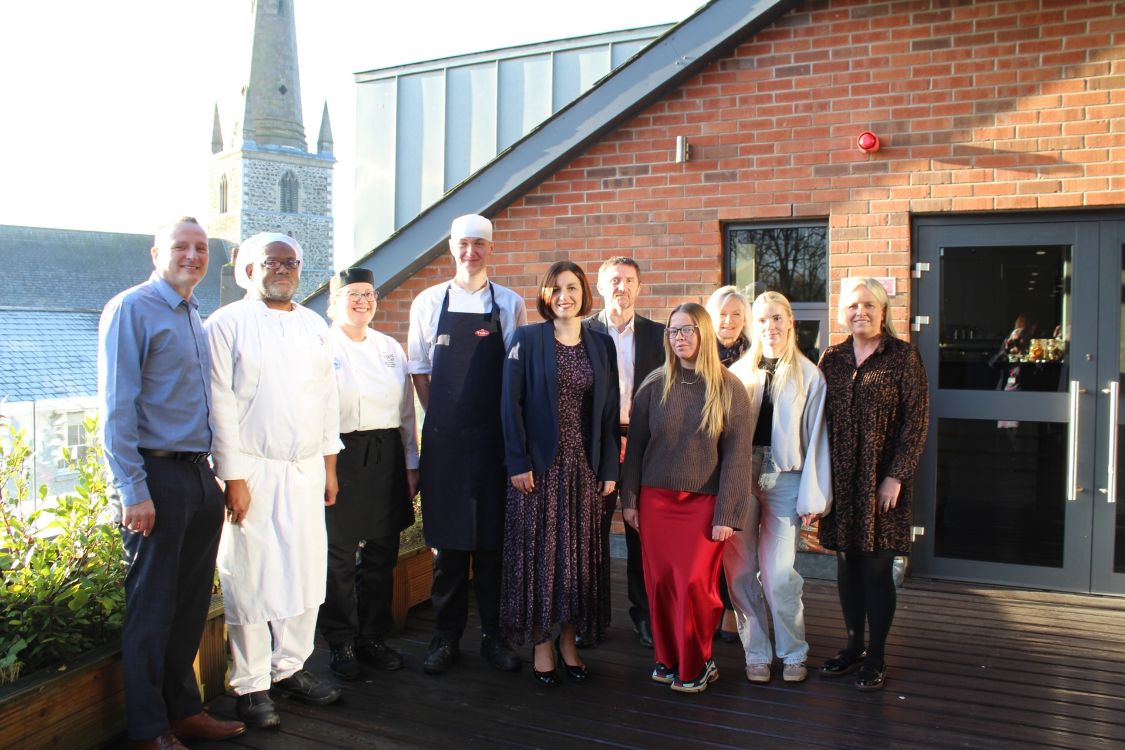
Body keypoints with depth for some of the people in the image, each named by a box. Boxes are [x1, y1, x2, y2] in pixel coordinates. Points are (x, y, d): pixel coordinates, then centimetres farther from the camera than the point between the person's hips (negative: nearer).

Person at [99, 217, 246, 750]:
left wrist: (215, 472, 11)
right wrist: (134, 491, -16)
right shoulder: (131, 309, -7)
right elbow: (116, 407, -12)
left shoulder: (196, 317, 15)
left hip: (200, 477, 7)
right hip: (157, 476, -7)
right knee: (151, 609, 3)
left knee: (191, 605, 14)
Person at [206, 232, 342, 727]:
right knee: (251, 579, 0)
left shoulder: (315, 326, 14)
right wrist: (233, 477, -11)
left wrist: (329, 463, 12)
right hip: (253, 472, -5)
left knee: (306, 571, 9)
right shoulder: (228, 324, -2)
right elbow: (220, 404, -7)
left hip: (307, 471, 5)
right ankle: (251, 685, 14)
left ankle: (291, 667, 25)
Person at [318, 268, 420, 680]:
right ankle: (342, 643, 17)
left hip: (386, 456, 5)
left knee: (382, 553, 10)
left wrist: (411, 463, 12)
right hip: (338, 456, -5)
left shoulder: (391, 348, 13)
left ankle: (372, 636, 25)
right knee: (338, 555, 2)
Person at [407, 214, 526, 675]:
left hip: (494, 438, 0)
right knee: (447, 538, 6)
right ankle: (446, 637, 19)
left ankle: (493, 635, 19)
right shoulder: (428, 303, 6)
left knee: (494, 537, 5)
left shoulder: (510, 304, 5)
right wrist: (443, 420, 3)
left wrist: (506, 424, 0)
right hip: (443, 440, 0)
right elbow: (418, 369, 10)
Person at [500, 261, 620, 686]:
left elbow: (610, 411, 7)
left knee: (580, 553, 7)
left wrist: (609, 468, 3)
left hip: (585, 467, 3)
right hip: (539, 465, -3)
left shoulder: (602, 345, 8)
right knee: (539, 552, 2)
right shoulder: (528, 340, -2)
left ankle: (569, 641, 21)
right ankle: (541, 644, 14)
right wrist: (518, 462, -12)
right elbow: (511, 403, -6)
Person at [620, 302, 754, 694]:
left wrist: (727, 515, -8)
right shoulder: (654, 385, 4)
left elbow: (737, 456, -4)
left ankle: (695, 666, 16)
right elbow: (635, 446, 7)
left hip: (704, 502, -2)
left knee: (695, 584, -5)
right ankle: (668, 659, 22)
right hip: (656, 499, 2)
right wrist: (629, 499, 3)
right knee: (660, 583, 4)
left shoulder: (729, 389, -2)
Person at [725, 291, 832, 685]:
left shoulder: (809, 375, -1)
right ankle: (756, 652, 21)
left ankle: (794, 652, 18)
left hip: (784, 479, -2)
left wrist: (813, 496, -4)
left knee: (779, 574, -4)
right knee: (740, 571, 5)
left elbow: (816, 439, -1)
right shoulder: (738, 373, 5)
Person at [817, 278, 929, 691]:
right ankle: (853, 646, 26)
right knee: (847, 563, 11)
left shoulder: (903, 356, -3)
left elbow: (916, 421, -6)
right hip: (840, 480, 4)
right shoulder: (832, 358, 8)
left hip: (881, 481, -4)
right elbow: (819, 417, 9)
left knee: (876, 566, 1)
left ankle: (876, 657, 16)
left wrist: (896, 476, -12)